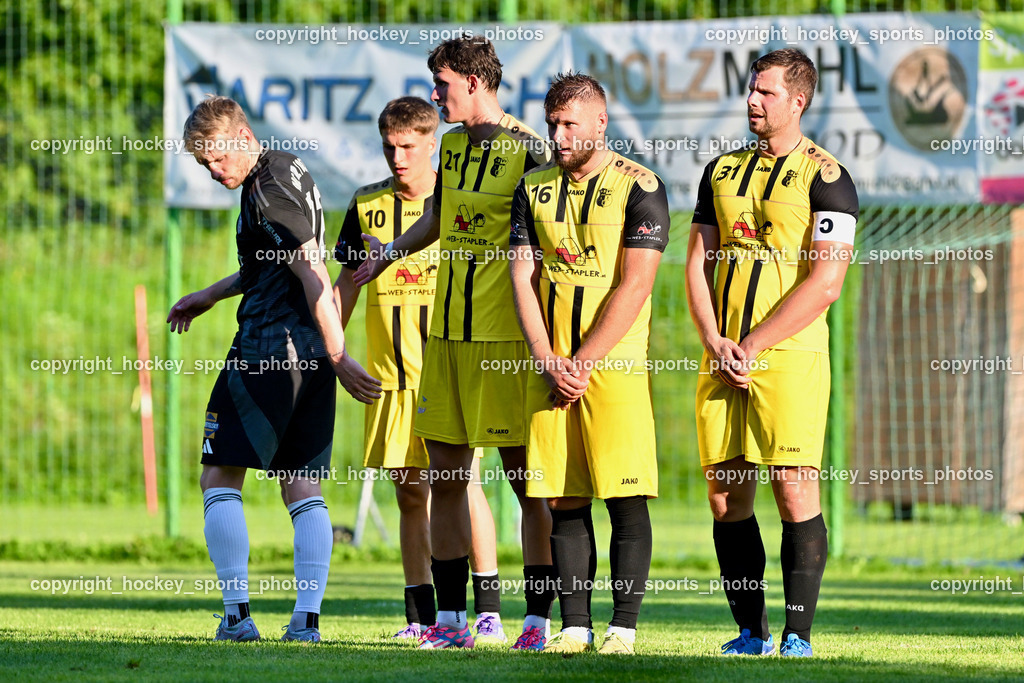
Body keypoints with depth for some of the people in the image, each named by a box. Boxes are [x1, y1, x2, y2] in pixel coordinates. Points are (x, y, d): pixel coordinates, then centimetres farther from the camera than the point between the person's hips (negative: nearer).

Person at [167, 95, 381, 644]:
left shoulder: (268, 190, -14)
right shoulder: (288, 171, 17)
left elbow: (312, 275, -19)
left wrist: (339, 358, -21)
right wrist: (210, 296, 38)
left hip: (268, 349, -9)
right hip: (310, 353, 9)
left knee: (219, 477, 0)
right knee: (302, 486, 7)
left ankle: (237, 614, -5)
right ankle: (307, 616, -1)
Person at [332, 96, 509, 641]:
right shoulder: (366, 207, 9)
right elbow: (346, 282, 16)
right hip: (390, 373, 3)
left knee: (463, 485, -10)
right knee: (410, 493, 4)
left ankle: (488, 610, -5)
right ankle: (421, 616, 8)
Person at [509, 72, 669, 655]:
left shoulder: (639, 188, -3)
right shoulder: (534, 188, 12)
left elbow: (633, 286, -9)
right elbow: (523, 277, 8)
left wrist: (582, 363, -12)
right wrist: (546, 360, -5)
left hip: (614, 364, -4)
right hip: (552, 368, 4)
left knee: (627, 498, -6)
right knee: (564, 500, 3)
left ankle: (623, 627, -4)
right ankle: (575, 625, 6)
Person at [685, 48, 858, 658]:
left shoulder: (825, 177, -4)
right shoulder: (723, 171, 16)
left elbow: (825, 283, -11)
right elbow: (699, 263, 15)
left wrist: (752, 346, -13)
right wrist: (715, 341, -1)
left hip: (789, 355, -6)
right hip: (723, 354, 6)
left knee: (796, 493, -10)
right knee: (726, 495, 5)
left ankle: (798, 637, -7)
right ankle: (751, 633, 13)